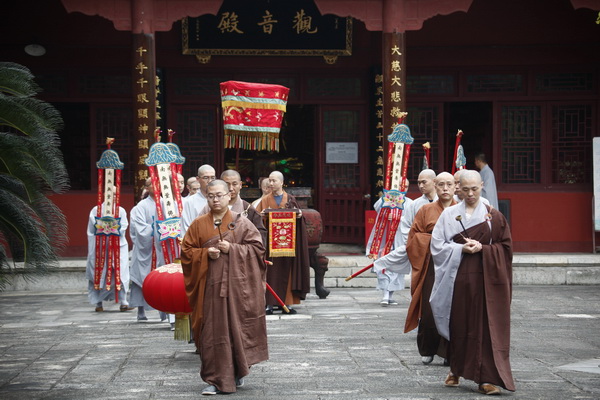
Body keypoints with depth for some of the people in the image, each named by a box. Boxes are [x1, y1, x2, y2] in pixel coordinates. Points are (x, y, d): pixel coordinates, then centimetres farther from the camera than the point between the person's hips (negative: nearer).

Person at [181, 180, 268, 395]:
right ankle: (215, 379, 2)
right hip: (210, 284, 1)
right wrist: (206, 253, -10)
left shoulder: (241, 222, 4)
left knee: (237, 326, 2)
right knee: (212, 330, -3)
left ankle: (238, 371, 22)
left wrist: (232, 249, -12)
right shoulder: (198, 224, 9)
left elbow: (257, 247, 0)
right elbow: (187, 251, 7)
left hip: (237, 284, -1)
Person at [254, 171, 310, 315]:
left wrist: (299, 215, -12)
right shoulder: (265, 201, 8)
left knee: (286, 270, 0)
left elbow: (297, 215, 9)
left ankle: (287, 304, 4)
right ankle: (269, 304, -2)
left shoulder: (290, 200, 8)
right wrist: (262, 215, -17)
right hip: (270, 241, 0)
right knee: (270, 271, -4)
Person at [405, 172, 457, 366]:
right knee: (430, 311, -3)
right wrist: (433, 240, -7)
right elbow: (414, 239, 6)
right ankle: (427, 350, 15)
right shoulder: (426, 211, 8)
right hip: (431, 267, 0)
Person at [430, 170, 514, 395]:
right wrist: (460, 249, -12)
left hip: (485, 277, -1)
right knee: (458, 324, 6)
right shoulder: (449, 214, 7)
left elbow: (505, 246, 4)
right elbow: (437, 245, 1)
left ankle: (486, 378, -6)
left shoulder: (493, 216, 6)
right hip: (457, 276, 1)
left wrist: (482, 248, -11)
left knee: (485, 325, -6)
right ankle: (456, 370, 25)